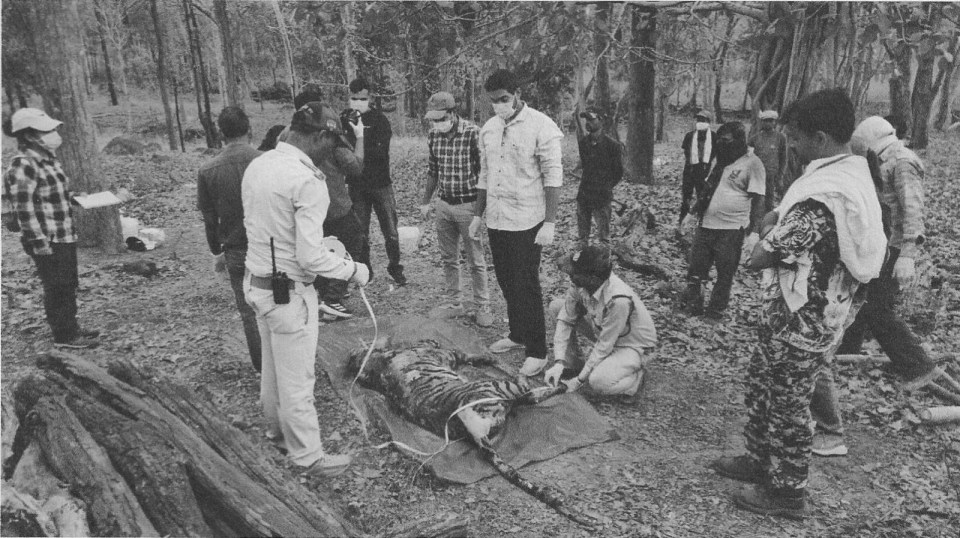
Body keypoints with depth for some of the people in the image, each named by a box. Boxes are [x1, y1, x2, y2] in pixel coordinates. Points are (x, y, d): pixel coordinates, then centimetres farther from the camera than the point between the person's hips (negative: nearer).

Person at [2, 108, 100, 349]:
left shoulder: (47, 159, 9)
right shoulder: (23, 165, -19)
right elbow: (24, 209, -21)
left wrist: (72, 196, 11)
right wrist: (39, 242, -21)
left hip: (64, 236, 9)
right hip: (48, 241, -9)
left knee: (69, 284, 18)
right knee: (57, 288, 3)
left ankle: (70, 327, 32)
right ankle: (64, 335, 15)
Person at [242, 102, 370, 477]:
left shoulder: (257, 165, 2)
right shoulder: (307, 181, -24)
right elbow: (311, 258, -25)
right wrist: (354, 271, -11)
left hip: (255, 281, 9)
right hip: (289, 291, -9)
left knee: (272, 365, 27)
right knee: (297, 378, 7)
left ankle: (276, 426, 48)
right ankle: (308, 456, 23)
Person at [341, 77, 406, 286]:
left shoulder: (379, 119, -6)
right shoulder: (344, 119, 4)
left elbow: (381, 152, -16)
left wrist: (361, 134, -22)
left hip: (380, 184, -2)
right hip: (356, 186, 2)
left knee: (391, 232, 5)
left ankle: (395, 267, 23)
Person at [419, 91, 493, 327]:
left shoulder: (473, 133, -16)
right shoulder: (434, 135, 2)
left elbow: (484, 171, -13)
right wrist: (426, 201, 18)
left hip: (468, 204, -6)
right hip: (443, 204, 6)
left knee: (476, 261, 2)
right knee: (448, 258, 14)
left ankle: (482, 307, 14)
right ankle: (453, 301, 29)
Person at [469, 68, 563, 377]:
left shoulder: (541, 126, -12)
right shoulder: (489, 128, 8)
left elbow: (553, 176, -14)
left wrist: (550, 223, -18)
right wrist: (478, 214, 14)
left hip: (527, 223, -6)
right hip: (496, 220, 6)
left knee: (527, 287, -2)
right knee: (507, 283, 15)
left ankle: (537, 352, 9)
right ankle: (517, 335, 32)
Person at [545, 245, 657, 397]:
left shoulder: (618, 300, -38)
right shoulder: (580, 282, -19)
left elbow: (604, 346, -28)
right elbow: (565, 320, -13)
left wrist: (580, 380, -21)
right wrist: (559, 363, -22)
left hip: (633, 346, -7)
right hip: (603, 332, 7)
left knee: (599, 382, -33)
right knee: (556, 305, -7)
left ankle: (635, 377, 0)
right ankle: (572, 365, 6)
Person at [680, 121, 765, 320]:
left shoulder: (752, 163, -9)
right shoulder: (721, 159, 12)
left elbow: (758, 200, -12)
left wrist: (753, 231, -17)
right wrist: (694, 212, 17)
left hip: (731, 230, -6)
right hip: (706, 225, 6)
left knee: (725, 274, 6)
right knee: (696, 269, 9)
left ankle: (716, 310, 21)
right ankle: (692, 305, 23)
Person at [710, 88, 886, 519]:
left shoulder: (820, 197, -29)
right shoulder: (855, 171, 3)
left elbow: (760, 257, -23)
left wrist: (770, 235, -5)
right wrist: (779, 220, -9)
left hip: (800, 322, -9)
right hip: (824, 310, 9)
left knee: (787, 405, 8)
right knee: (761, 384, 23)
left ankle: (786, 493, 26)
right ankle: (759, 460, 40)